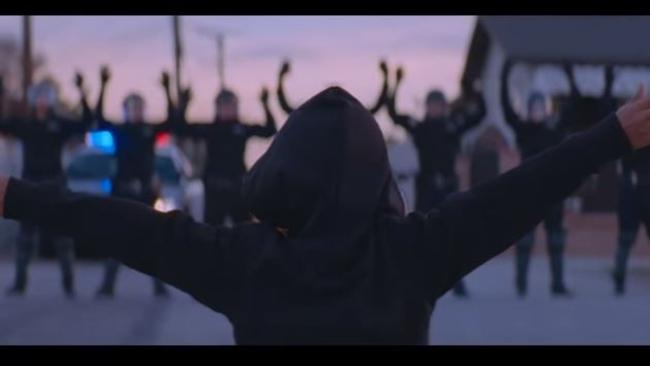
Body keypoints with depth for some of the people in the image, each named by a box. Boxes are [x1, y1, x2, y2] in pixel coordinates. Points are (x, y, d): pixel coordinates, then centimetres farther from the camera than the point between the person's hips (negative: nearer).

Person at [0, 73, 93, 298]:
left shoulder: (60, 125, 1)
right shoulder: (23, 125, 7)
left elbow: (85, 123, -13)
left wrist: (82, 95, -25)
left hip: (55, 183, -2)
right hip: (30, 182, 2)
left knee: (62, 233, -3)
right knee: (26, 234, 2)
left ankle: (68, 282, 2)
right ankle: (20, 282, 7)